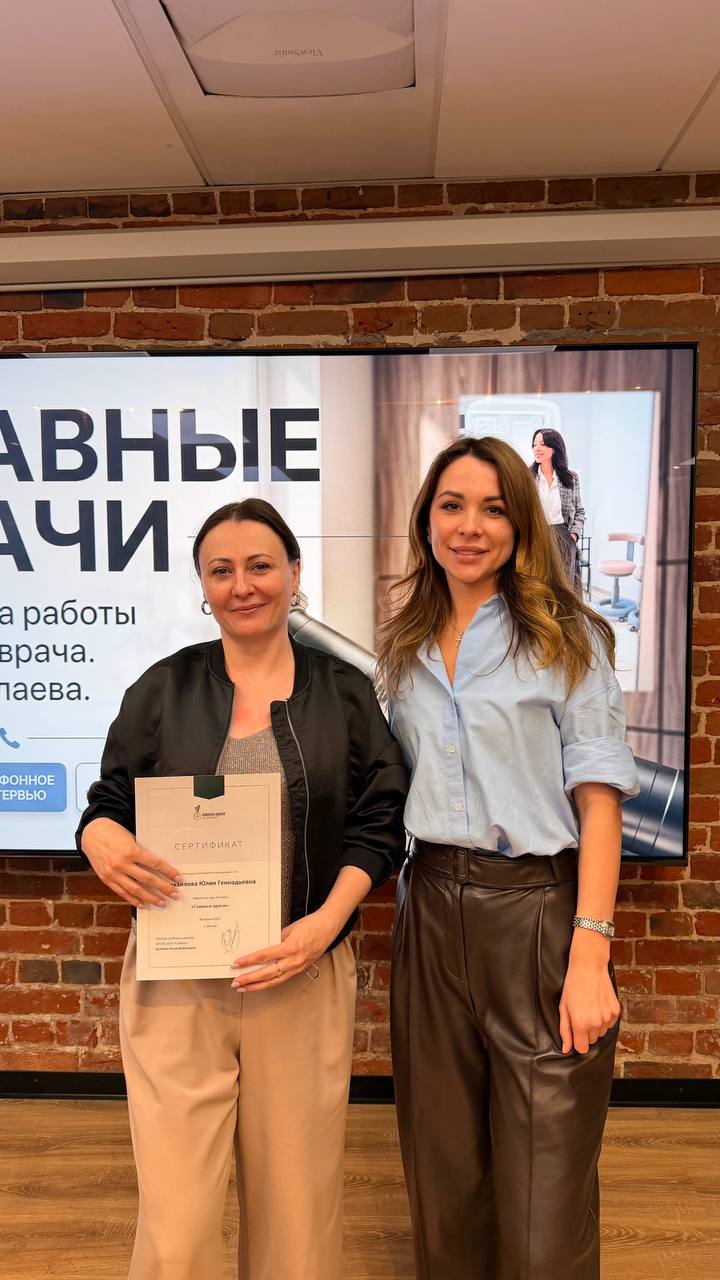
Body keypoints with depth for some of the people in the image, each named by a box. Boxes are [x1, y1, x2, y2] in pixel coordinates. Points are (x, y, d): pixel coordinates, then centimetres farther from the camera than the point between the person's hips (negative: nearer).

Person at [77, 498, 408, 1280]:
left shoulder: (344, 693, 4)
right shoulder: (163, 689, 4)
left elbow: (378, 826, 2)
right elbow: (108, 803, 8)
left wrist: (326, 922, -13)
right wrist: (101, 839, -16)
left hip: (302, 975, 1)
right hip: (176, 977, 0)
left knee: (297, 1197, 11)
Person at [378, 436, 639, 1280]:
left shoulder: (566, 637, -3)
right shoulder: (404, 647, 11)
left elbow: (598, 799, -8)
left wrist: (590, 954, -15)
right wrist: (410, 911, 7)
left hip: (537, 910, -4)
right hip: (431, 914, 5)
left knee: (544, 1199, 4)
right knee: (443, 1169, 17)